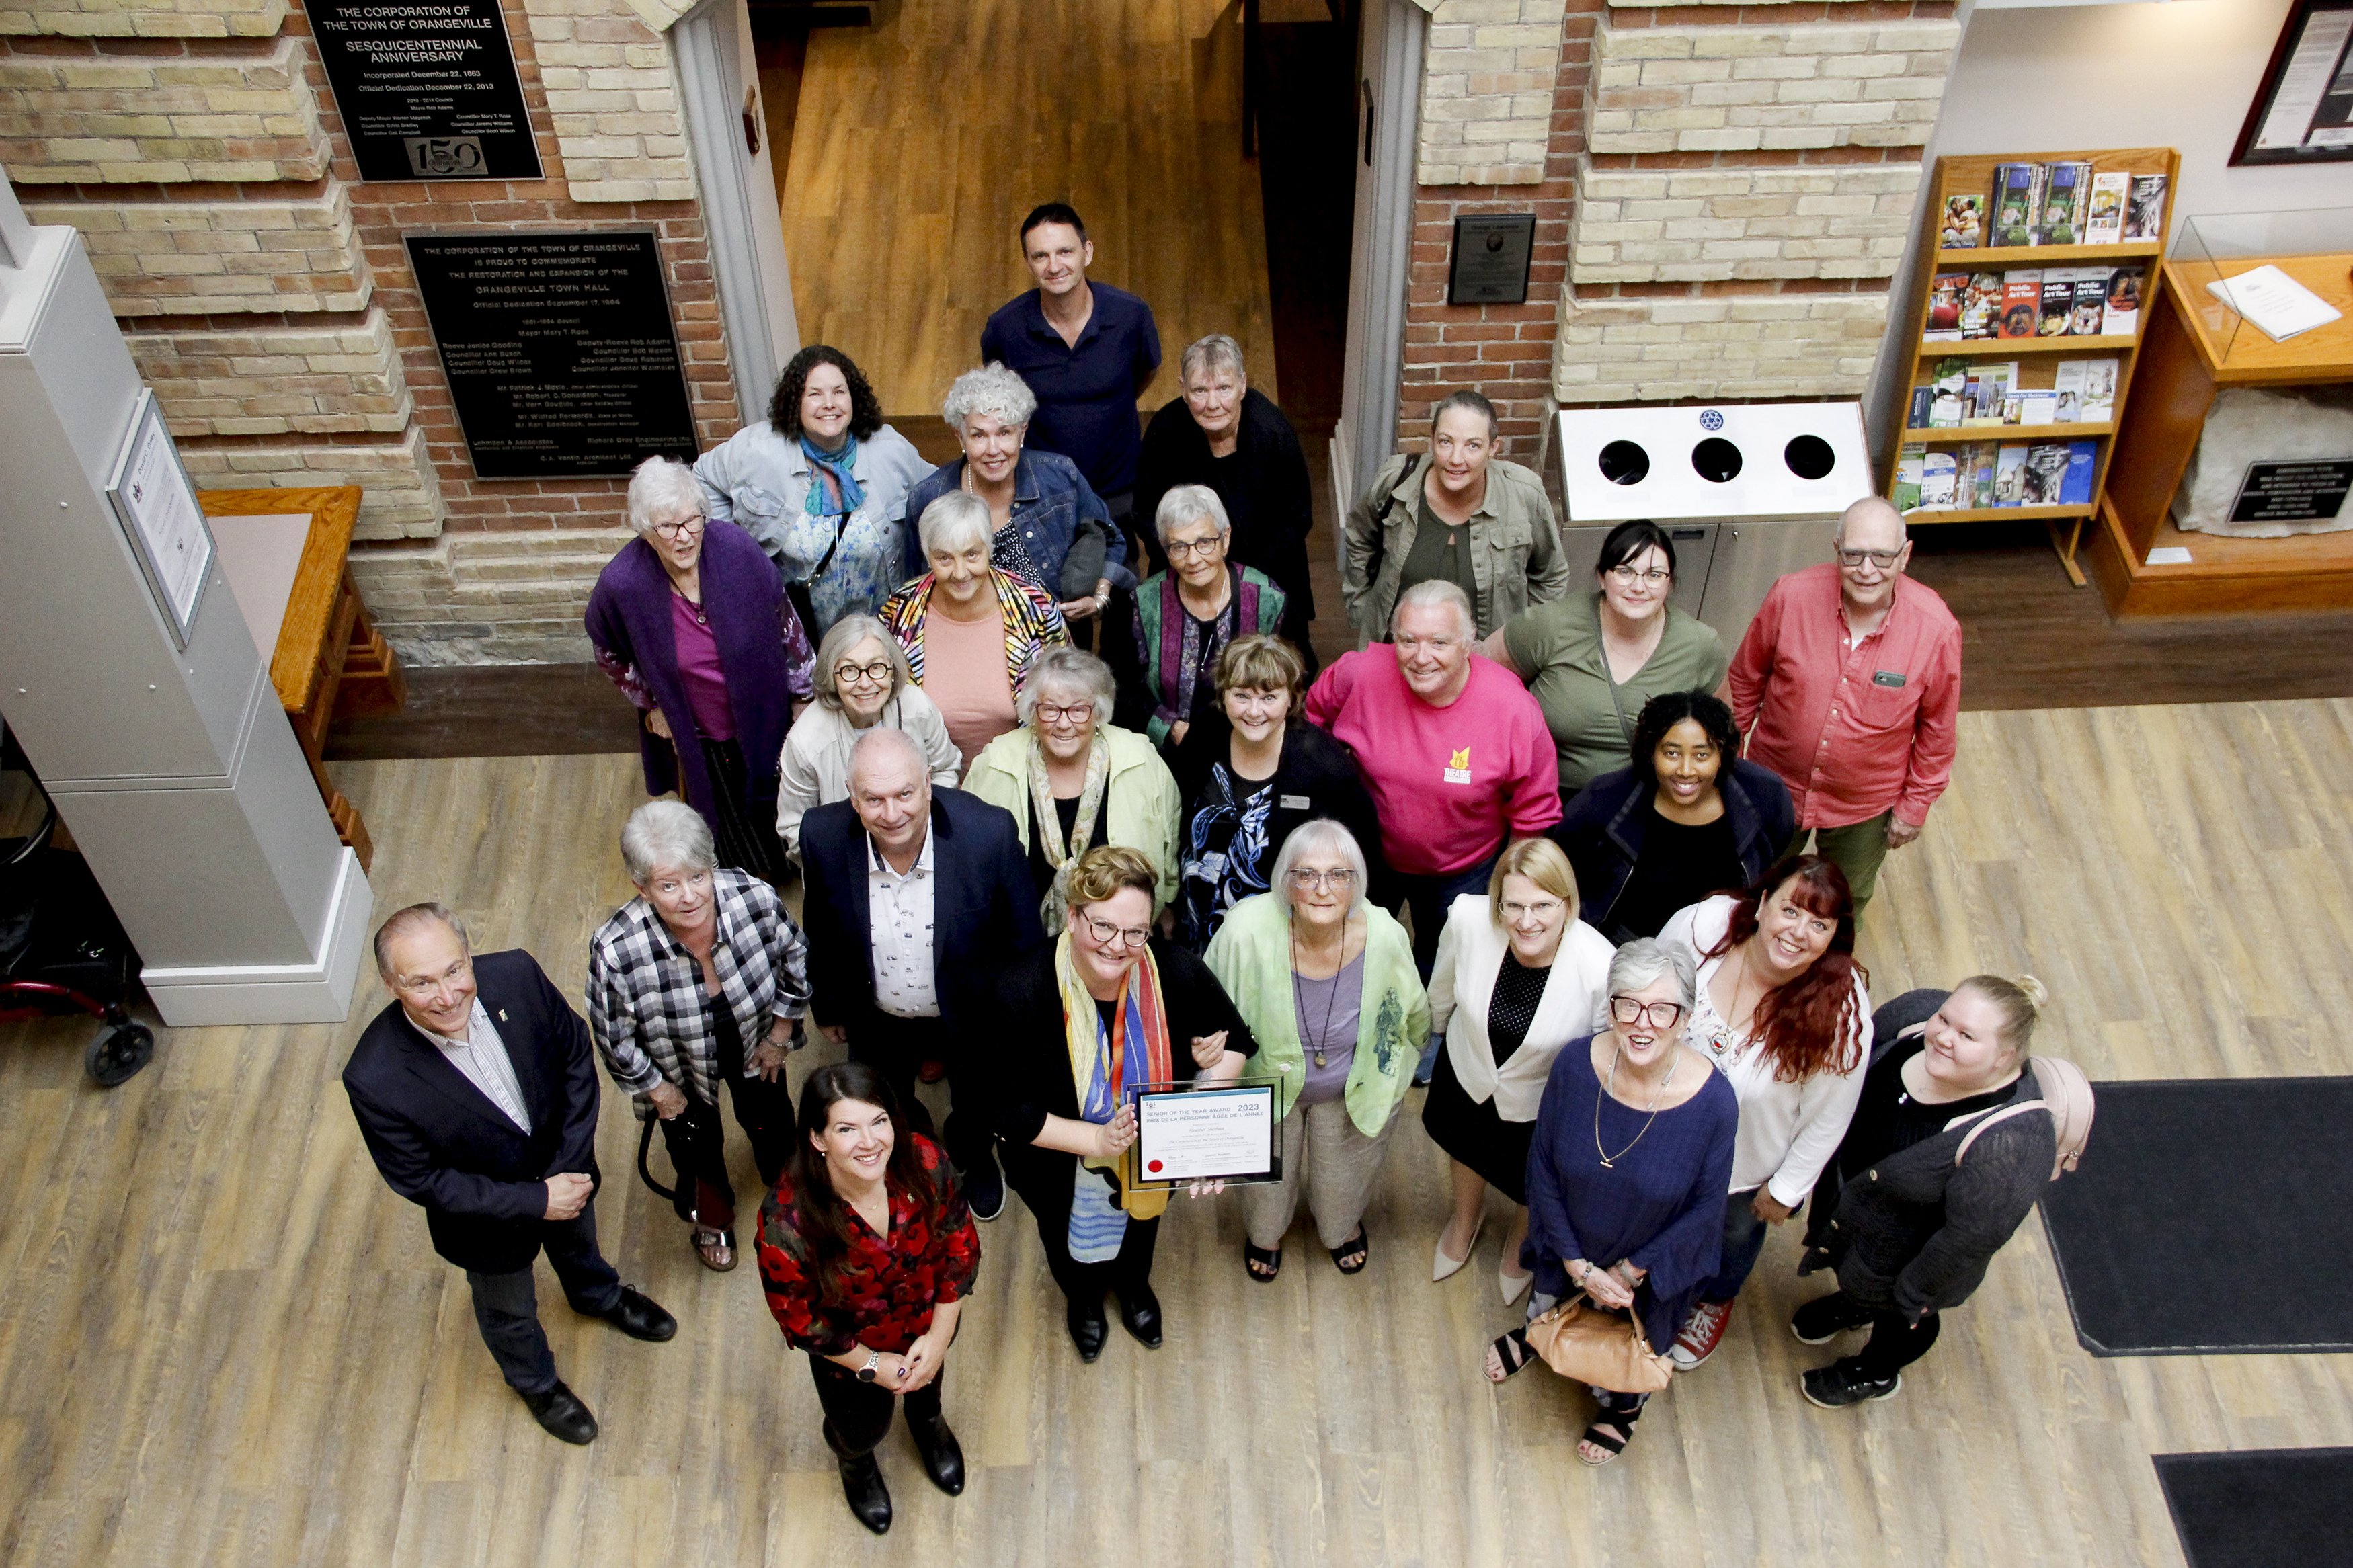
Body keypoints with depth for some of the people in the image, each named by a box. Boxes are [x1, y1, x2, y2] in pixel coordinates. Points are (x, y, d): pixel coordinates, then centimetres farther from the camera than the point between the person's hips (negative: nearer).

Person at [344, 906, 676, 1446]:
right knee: (509, 1309, 28)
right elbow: (420, 1180, -25)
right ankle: (537, 1383, 61)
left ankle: (599, 1296, 71)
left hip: (565, 1168, 3)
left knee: (577, 1242, 36)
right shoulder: (375, 1079, -39)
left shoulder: (516, 975, -31)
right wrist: (535, 1201, -24)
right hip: (488, 1218, -3)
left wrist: (574, 1160, -18)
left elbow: (574, 1051, -13)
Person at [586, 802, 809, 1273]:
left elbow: (796, 960, -13)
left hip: (753, 1044, 2)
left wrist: (779, 1035, -4)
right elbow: (614, 1039, -21)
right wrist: (657, 1090, -8)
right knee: (696, 1146, 26)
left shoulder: (757, 899, -36)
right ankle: (713, 1217, 62)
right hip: (679, 1068, -1)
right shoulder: (617, 951, -41)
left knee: (770, 1122, 29)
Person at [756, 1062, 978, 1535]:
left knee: (925, 1384, 34)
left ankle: (927, 1421, 73)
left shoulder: (923, 1162, -33)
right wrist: (872, 1364, -14)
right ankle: (854, 1461, 64)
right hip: (850, 1347, -2)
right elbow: (797, 1317, -22)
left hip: (928, 1324, 2)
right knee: (862, 1428, 25)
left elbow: (961, 1245, -15)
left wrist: (939, 1337, -13)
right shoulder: (787, 1217, -39)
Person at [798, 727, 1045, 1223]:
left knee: (975, 1108, 31)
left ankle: (972, 1156, 66)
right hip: (878, 1020, 1)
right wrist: (827, 1005, 5)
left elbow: (1024, 940, -19)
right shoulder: (823, 836, -28)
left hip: (972, 1016, -1)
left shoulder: (989, 832, -35)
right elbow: (822, 934, -8)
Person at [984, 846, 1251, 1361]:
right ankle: (1081, 1297, 67)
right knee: (1071, 1241, 31)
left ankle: (1134, 1286, 71)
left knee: (1142, 1223, 35)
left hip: (1152, 1158, 2)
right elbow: (1005, 1108, -25)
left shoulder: (1178, 972, -30)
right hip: (1063, 1171, -2)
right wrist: (1096, 1140, -32)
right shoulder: (1019, 990, -35)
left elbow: (1235, 1041, -11)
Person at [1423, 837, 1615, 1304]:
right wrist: (1433, 1025, 11)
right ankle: (1467, 1218, 72)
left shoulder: (1599, 969, -41)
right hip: (1467, 1074, 2)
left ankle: (1520, 1241, 68)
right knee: (1465, 1147, 35)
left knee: (1531, 1189, 29)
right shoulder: (1468, 919, -34)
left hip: (1542, 1107, -2)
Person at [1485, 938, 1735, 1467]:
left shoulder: (1713, 1102, -34)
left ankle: (1624, 1403, 65)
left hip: (1649, 1266, -1)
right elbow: (1543, 1166, -14)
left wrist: (1629, 1271, -13)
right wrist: (1577, 1263, -13)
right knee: (1551, 1306, 34)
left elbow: (1703, 1209, -19)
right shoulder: (1575, 1065, -29)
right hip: (1571, 1249, 1)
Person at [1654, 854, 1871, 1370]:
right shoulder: (1701, 926, -32)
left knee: (1733, 1235, 32)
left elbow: (1827, 1118, -19)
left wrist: (1786, 1190, -8)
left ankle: (1715, 1302, 67)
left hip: (1746, 1165, -1)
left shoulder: (1842, 1014, -36)